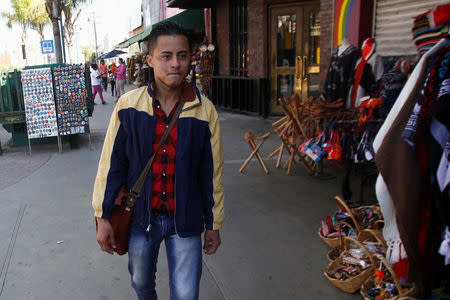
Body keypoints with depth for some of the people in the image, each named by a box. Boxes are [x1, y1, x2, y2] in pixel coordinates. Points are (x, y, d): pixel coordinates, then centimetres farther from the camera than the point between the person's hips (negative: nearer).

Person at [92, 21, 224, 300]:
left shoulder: (205, 110, -9)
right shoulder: (128, 105, -9)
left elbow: (212, 173, -2)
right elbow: (112, 164, -2)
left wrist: (214, 224, 4)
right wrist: (103, 217, 0)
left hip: (185, 221, -1)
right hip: (140, 217, 2)